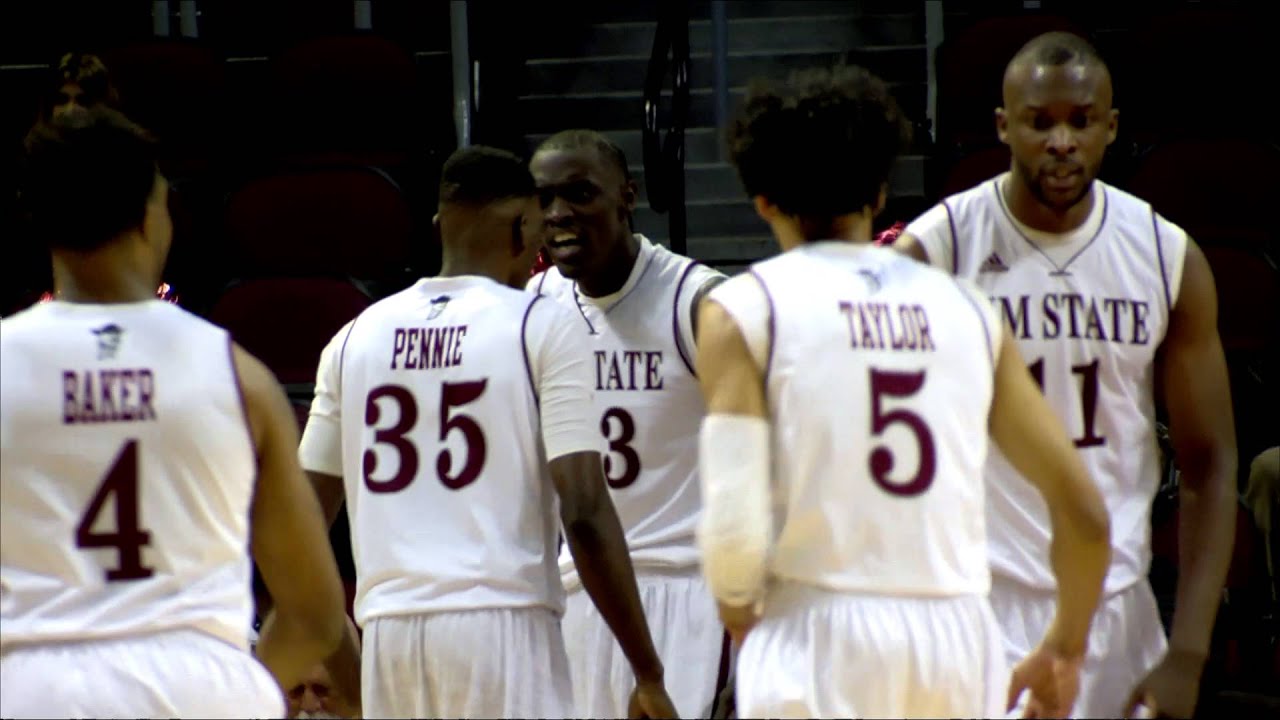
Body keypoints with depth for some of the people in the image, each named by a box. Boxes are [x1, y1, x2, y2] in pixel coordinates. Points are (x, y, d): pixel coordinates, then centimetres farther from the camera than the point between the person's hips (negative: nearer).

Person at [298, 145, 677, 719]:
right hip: (502, 621, -5)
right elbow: (584, 512, -10)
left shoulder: (356, 336, 11)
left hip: (389, 628, 5)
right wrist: (647, 672, -7)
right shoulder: (543, 328, -2)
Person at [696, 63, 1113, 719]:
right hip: (959, 638, 4)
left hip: (819, 639, -4)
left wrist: (740, 615, 12)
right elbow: (1084, 511, 11)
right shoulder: (967, 309, 13)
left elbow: (734, 523, -9)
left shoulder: (742, 311, 2)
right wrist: (1064, 650, 27)